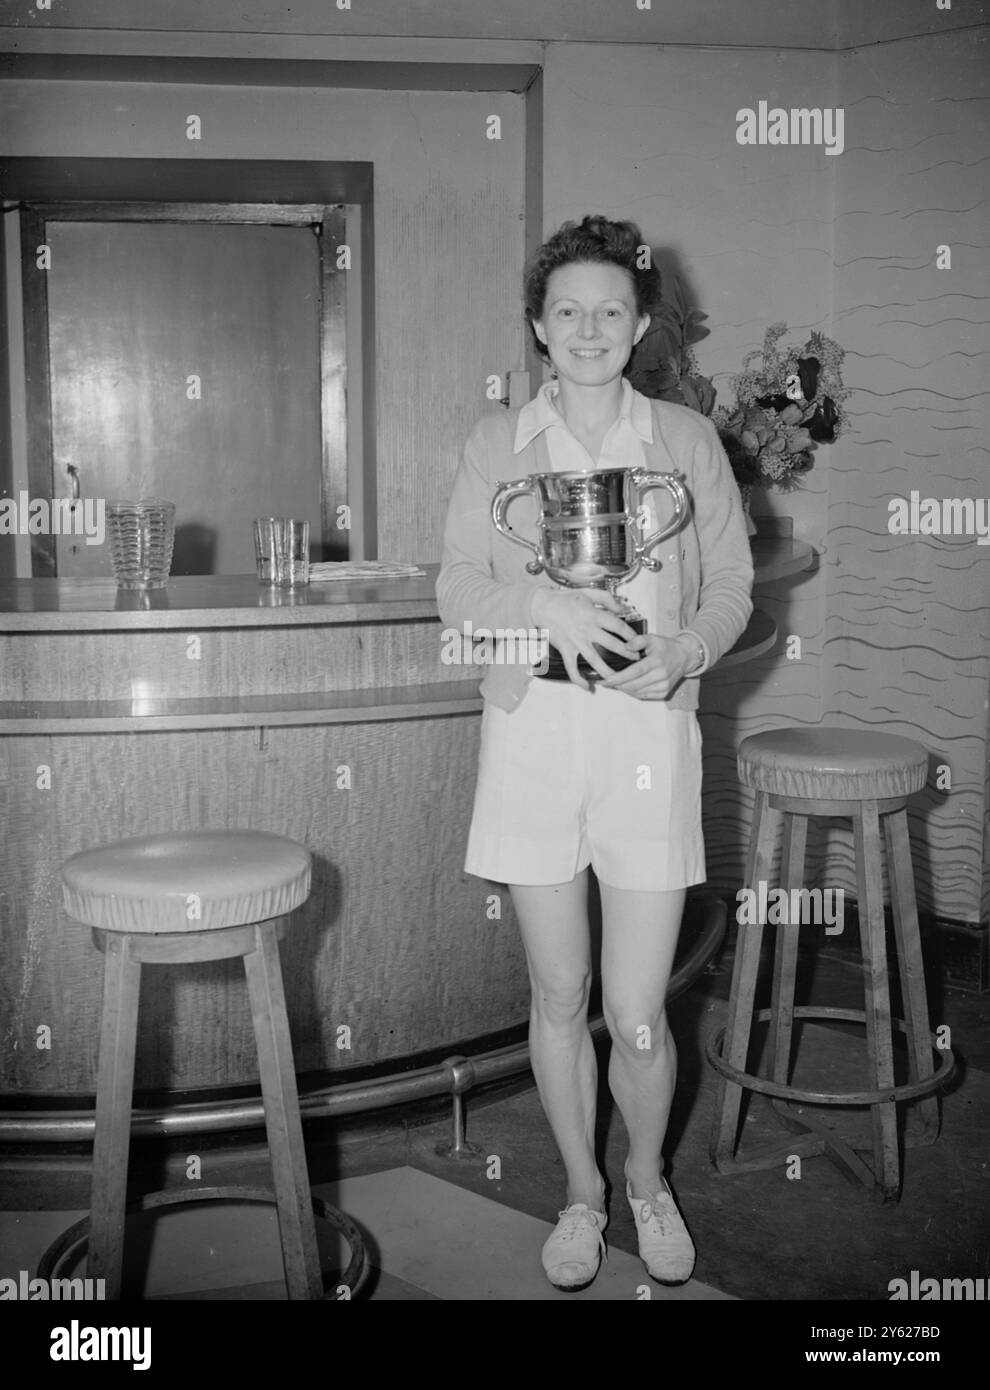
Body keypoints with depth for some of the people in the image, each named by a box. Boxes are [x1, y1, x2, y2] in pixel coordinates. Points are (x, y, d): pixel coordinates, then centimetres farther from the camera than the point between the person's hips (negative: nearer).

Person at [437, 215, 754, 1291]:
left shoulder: (687, 440, 6)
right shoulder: (497, 444, 7)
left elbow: (733, 585, 7)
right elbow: (456, 586, 2)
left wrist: (684, 653, -13)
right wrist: (543, 604, -18)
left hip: (647, 731, -1)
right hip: (532, 729, 1)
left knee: (637, 1016, 1)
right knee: (558, 1000, 10)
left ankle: (648, 1181, 31)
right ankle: (581, 1193, 33)